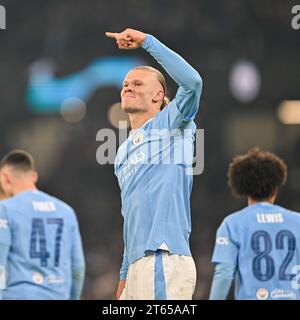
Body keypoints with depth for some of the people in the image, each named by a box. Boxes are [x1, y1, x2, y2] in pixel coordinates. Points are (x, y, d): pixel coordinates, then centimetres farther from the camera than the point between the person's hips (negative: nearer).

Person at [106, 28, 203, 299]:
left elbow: (192, 81, -16)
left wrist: (147, 41, -10)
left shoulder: (170, 125, 4)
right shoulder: (123, 153, 27)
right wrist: (125, 275, 22)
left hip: (165, 260, -8)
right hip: (138, 266, 8)